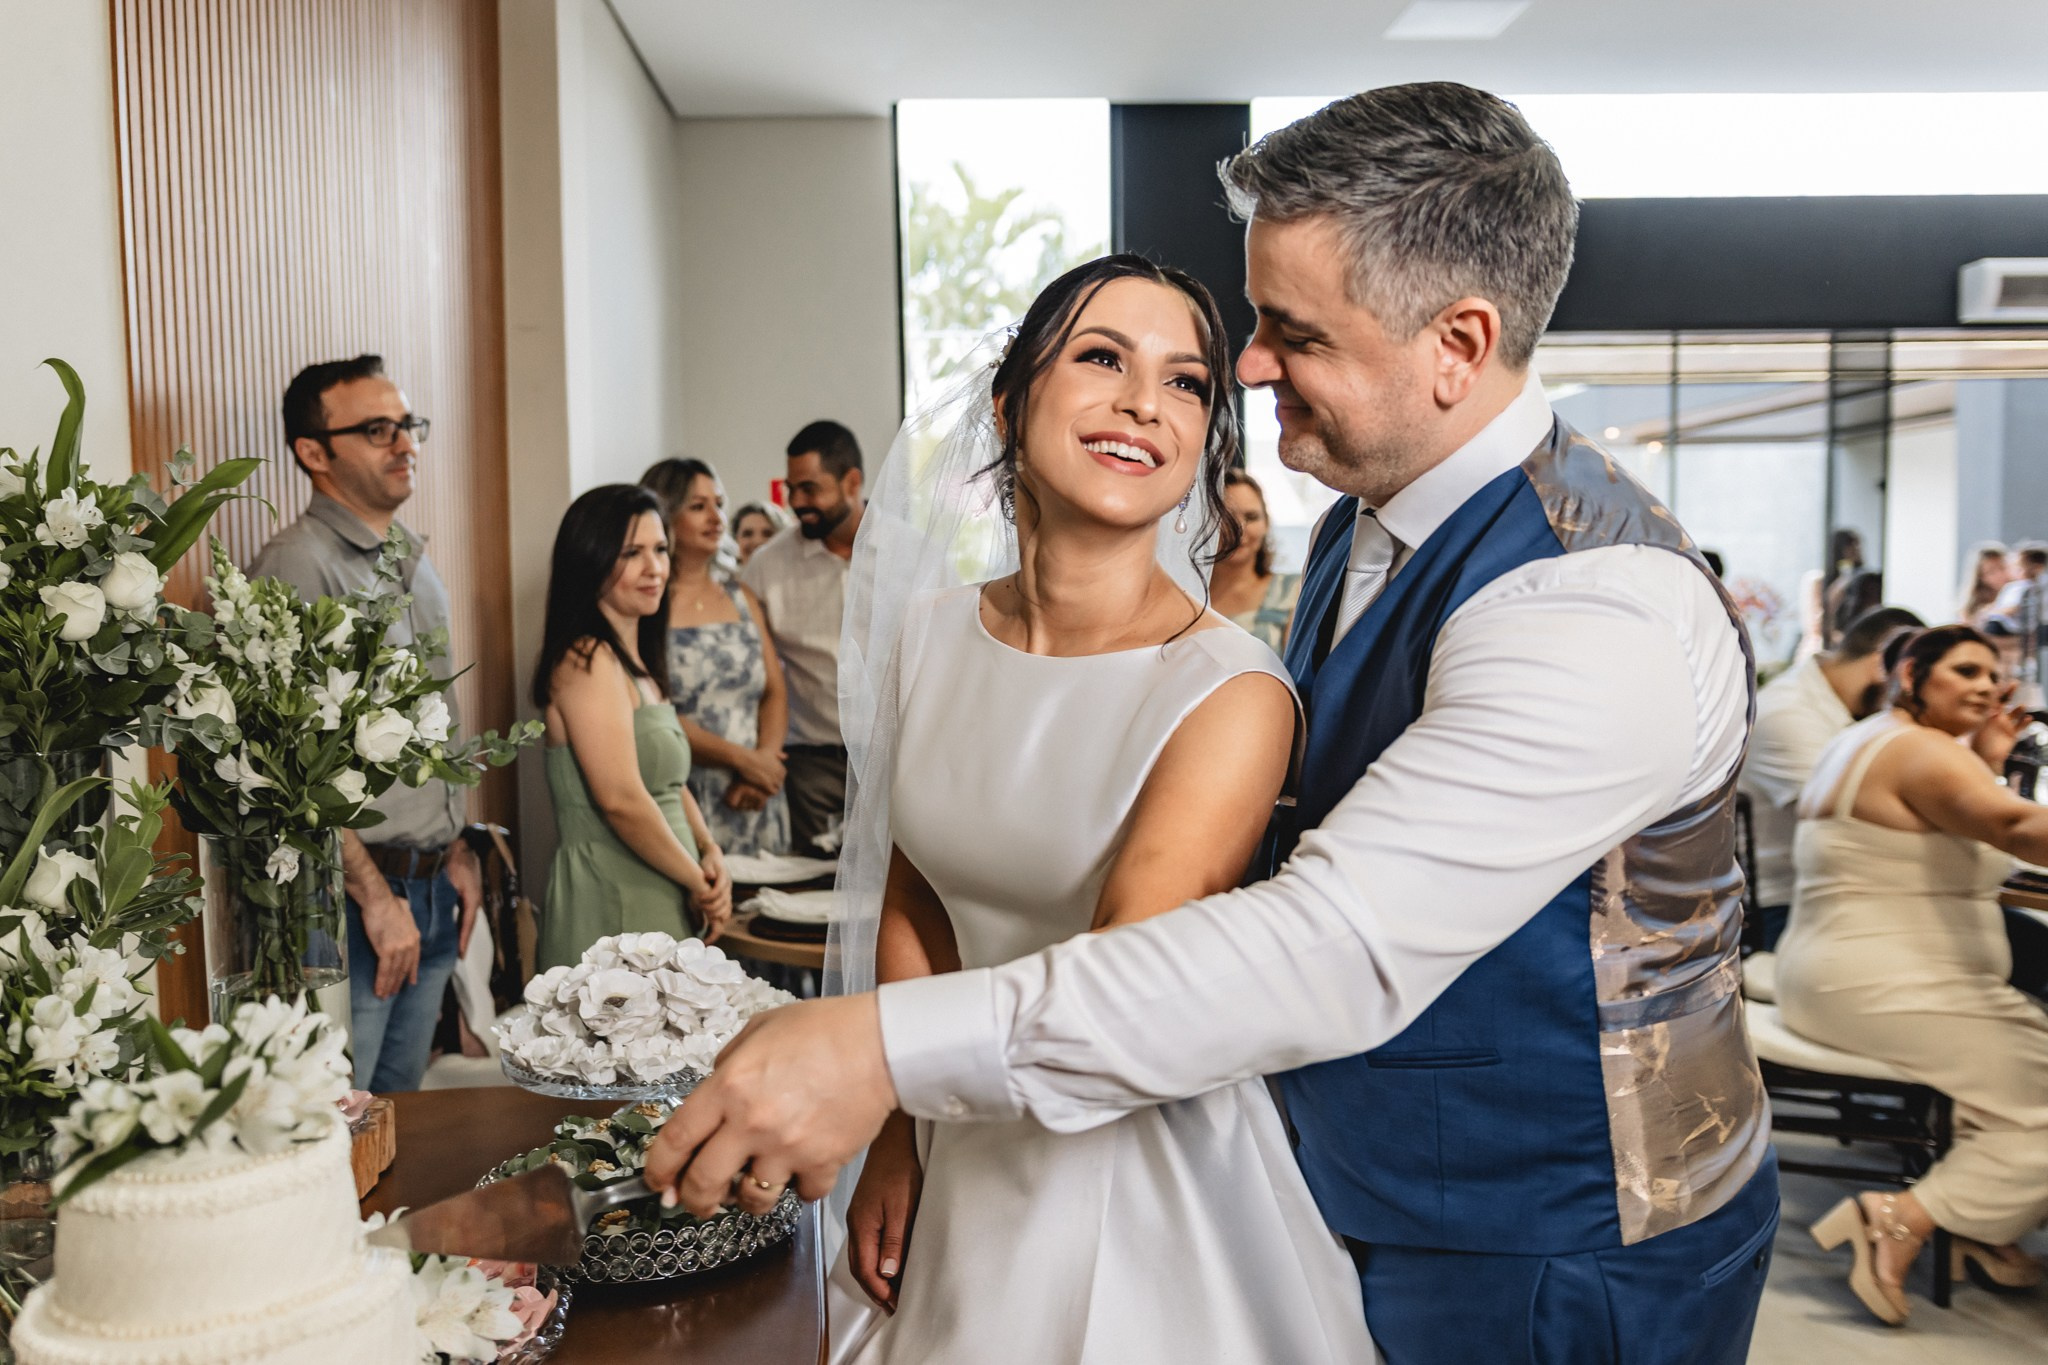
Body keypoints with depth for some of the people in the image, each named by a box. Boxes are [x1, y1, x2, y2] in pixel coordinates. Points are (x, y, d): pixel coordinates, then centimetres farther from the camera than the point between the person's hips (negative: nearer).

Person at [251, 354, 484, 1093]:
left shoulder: (417, 561, 14)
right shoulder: (297, 566, -13)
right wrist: (375, 894, -17)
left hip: (431, 889, 8)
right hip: (347, 891, -8)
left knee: (400, 1102, 17)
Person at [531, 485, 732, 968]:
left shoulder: (637, 661, 14)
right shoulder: (587, 659, -14)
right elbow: (620, 798, -22)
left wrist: (709, 851, 0)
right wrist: (697, 880, -11)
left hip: (662, 903, 9)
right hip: (611, 905, -9)